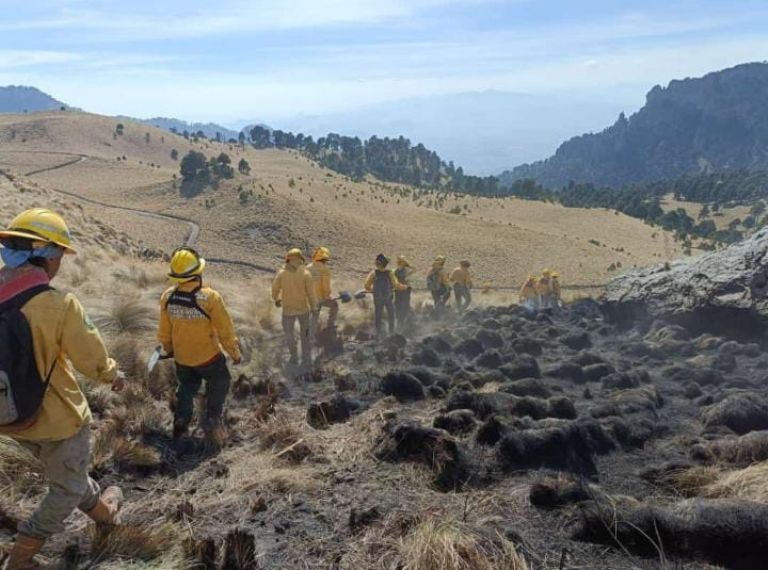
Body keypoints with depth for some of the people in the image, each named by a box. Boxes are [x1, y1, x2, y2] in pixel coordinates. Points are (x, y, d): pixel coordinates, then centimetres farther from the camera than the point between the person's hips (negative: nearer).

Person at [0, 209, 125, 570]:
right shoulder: (58, 305, -29)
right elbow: (93, 360, -16)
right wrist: (114, 375, 6)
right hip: (57, 418, -7)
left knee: (63, 472, 31)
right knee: (67, 489, 20)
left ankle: (101, 510, 53)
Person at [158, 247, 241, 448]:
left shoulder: (167, 296, -14)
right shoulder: (210, 297, -27)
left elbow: (164, 330, 1)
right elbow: (225, 331, -18)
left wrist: (168, 348, 20)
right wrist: (235, 353, -3)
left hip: (182, 358, 4)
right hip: (209, 357, -4)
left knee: (186, 389, 26)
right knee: (219, 385, 21)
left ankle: (180, 426, 29)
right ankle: (212, 422, 22)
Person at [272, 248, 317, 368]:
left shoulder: (281, 273, -11)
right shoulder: (305, 273, -14)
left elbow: (275, 289, -1)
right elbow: (311, 292, -11)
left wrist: (276, 300, 20)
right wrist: (313, 307, 4)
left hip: (288, 309, 0)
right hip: (303, 308, 0)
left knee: (289, 333, 20)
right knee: (305, 334, 17)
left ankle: (294, 358, 32)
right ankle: (307, 360, 22)